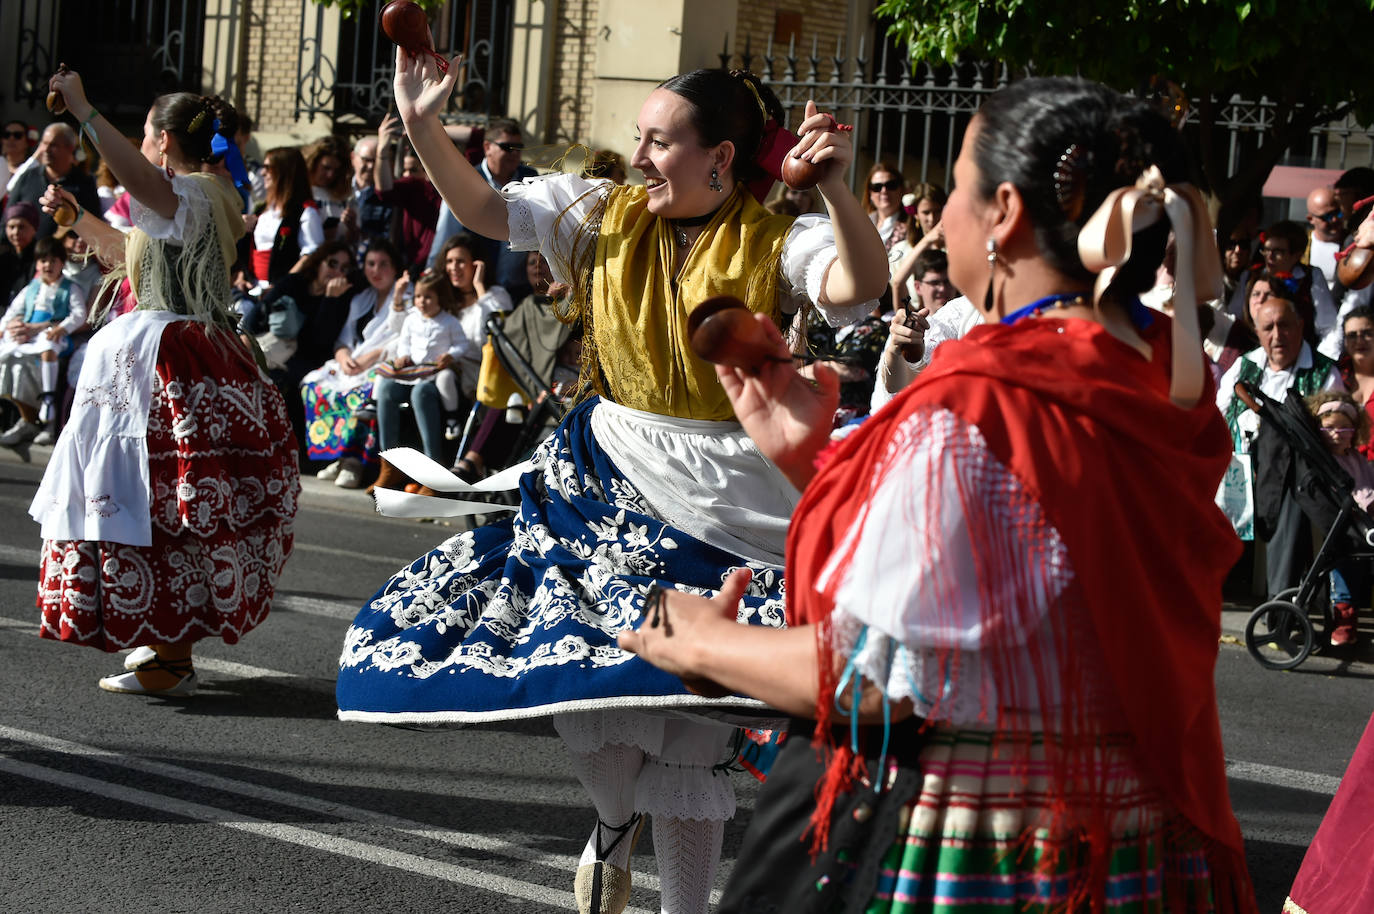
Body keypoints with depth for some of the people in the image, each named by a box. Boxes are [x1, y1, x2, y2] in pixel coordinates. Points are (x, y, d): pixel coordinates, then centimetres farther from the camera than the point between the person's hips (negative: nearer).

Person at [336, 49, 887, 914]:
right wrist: (422, 127, -12)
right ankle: (615, 819, 32)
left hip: (723, 505, -4)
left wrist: (837, 189, -44)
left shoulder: (777, 241, -11)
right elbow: (486, 209, 1)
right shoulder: (608, 216, 2)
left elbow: (860, 289, -29)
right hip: (608, 475, 4)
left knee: (690, 712, 2)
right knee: (587, 678, -2)